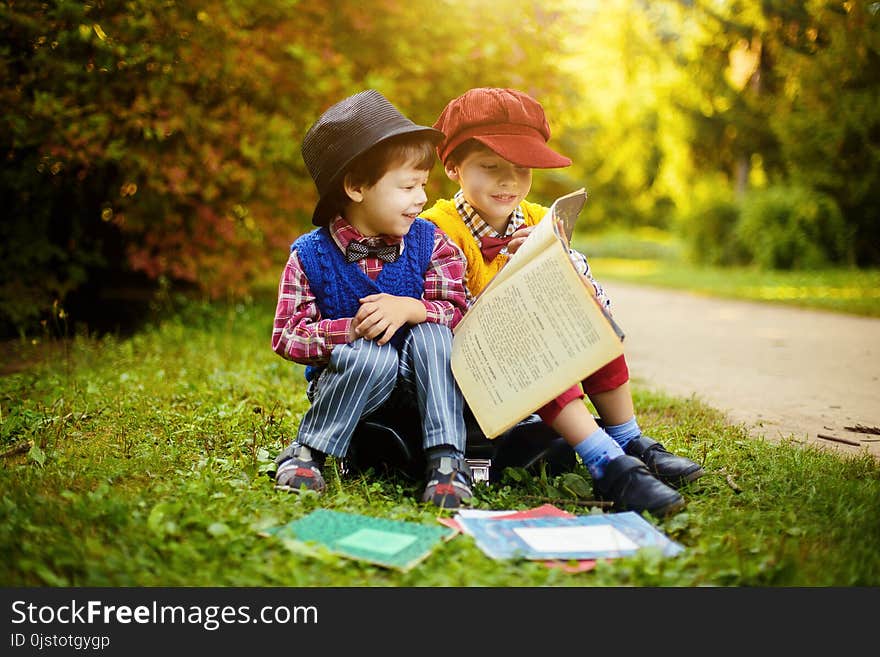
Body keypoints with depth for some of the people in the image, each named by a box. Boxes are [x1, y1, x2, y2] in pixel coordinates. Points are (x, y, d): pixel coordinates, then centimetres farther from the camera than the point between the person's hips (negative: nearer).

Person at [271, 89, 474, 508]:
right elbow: (285, 336, -12)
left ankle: (447, 460, -26)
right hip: (343, 383, -2)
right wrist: (353, 329, -26)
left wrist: (411, 308, -30)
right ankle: (305, 451, -15)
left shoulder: (429, 243, -4)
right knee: (374, 355, -34)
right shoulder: (310, 255, -11)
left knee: (431, 334, -27)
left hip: (414, 387, 3)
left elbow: (457, 312, -10)